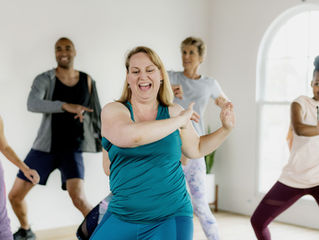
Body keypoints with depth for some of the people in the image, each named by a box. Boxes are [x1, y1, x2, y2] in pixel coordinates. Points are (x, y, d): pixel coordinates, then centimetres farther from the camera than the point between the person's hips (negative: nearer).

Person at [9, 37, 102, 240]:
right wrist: (65, 105, -37)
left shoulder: (87, 81, 3)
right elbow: (32, 104, -25)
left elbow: (96, 114, 13)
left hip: (72, 149, -1)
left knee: (79, 199, -23)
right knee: (15, 195, 7)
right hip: (45, 147, 1)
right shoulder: (45, 79, -4)